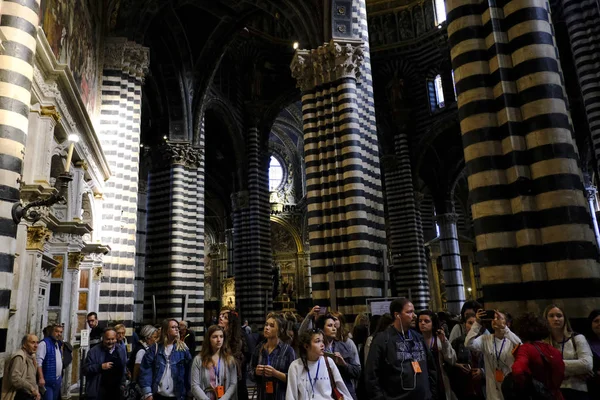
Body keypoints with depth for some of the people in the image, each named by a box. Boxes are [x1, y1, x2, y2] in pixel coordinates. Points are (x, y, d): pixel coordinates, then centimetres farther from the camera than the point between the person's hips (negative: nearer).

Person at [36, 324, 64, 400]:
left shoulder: (59, 345, 13)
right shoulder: (44, 343, -11)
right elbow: (38, 362, -18)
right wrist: (41, 378, -24)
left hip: (57, 381, 8)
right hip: (47, 381, -8)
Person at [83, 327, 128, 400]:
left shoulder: (121, 350, 6)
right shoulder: (94, 351, -7)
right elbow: (85, 369, -9)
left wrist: (122, 384, 9)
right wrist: (101, 367, -21)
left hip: (116, 391, 4)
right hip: (98, 392, -4)